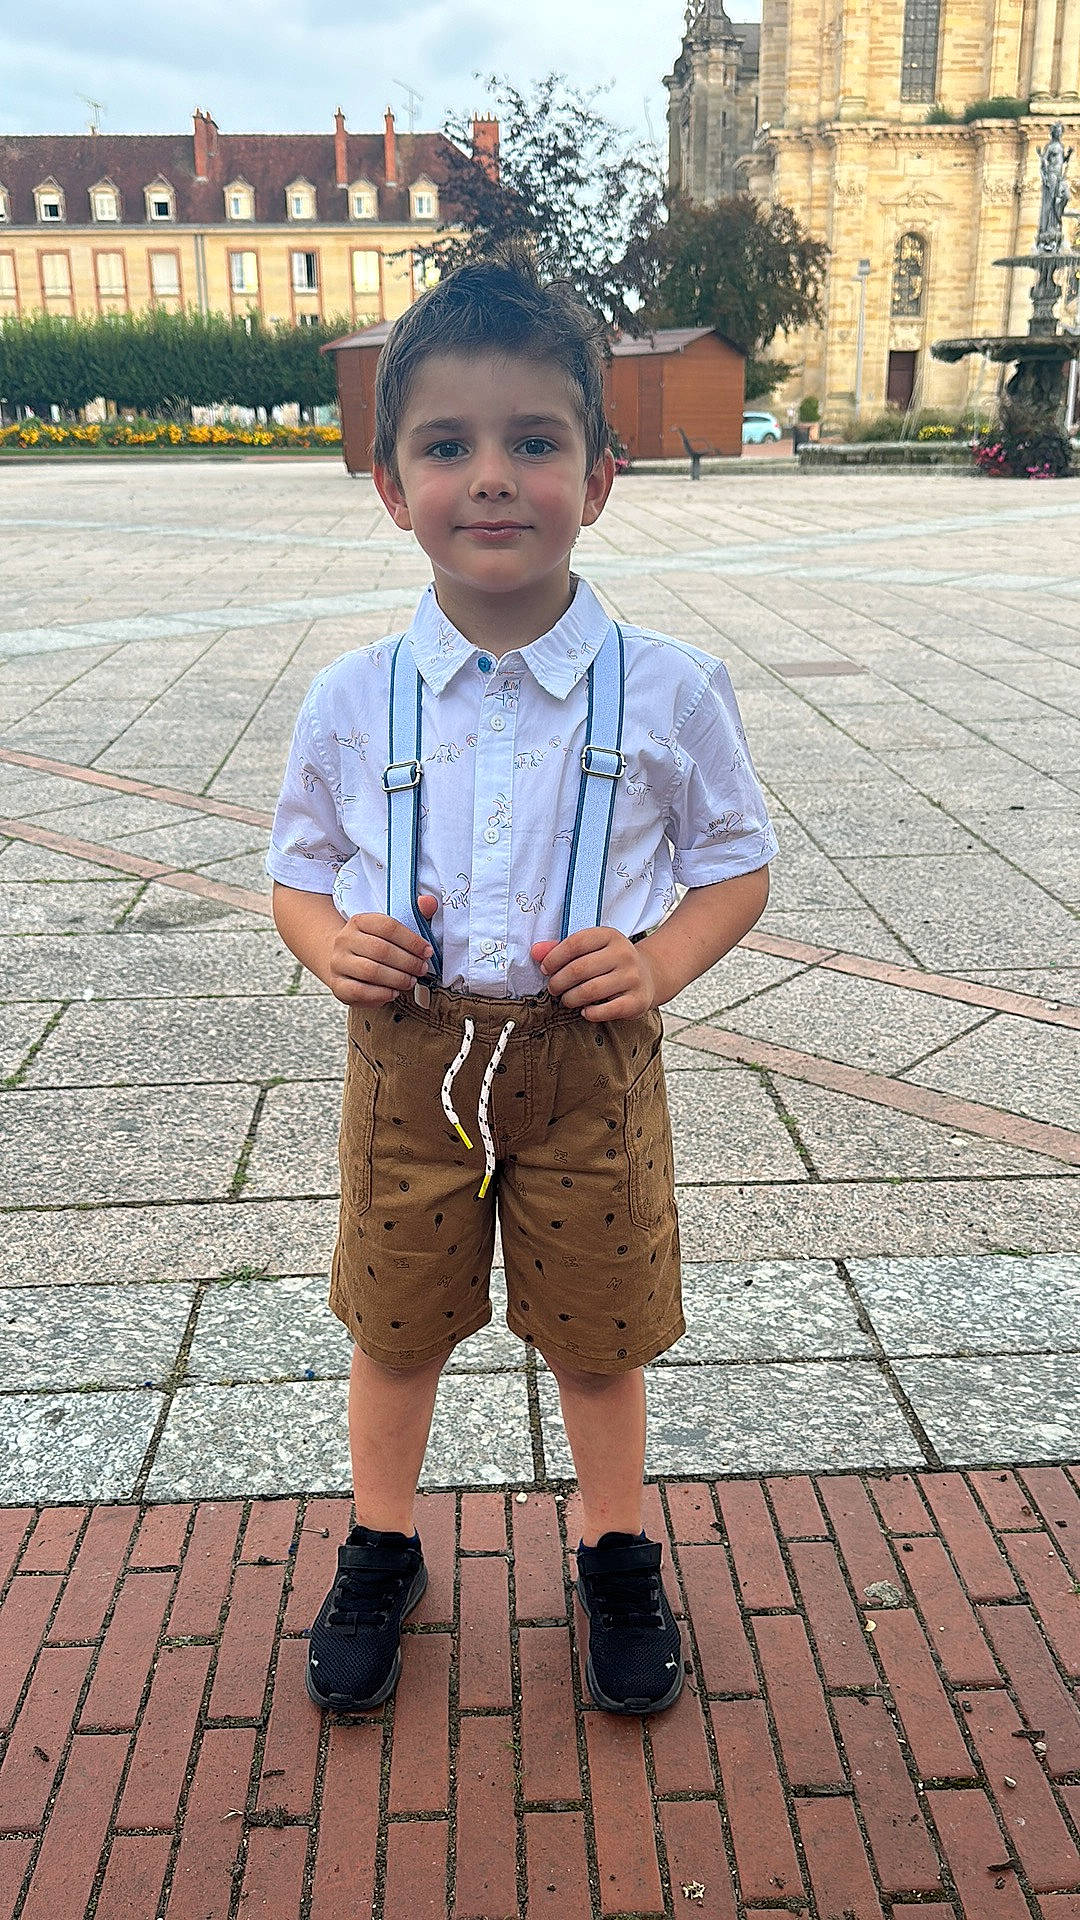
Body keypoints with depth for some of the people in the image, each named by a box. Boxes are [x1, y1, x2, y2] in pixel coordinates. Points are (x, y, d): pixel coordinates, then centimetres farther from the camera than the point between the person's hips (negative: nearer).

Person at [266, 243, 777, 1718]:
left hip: (591, 1060, -1)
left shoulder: (667, 692, -9)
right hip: (407, 1057, 2)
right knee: (395, 1326, 19)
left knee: (598, 1335, 16)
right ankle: (383, 1554, 46)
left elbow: (737, 865, 2)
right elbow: (300, 866, 8)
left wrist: (661, 959, -16)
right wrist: (331, 943, -13)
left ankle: (618, 1560, 44)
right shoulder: (354, 699, -5)